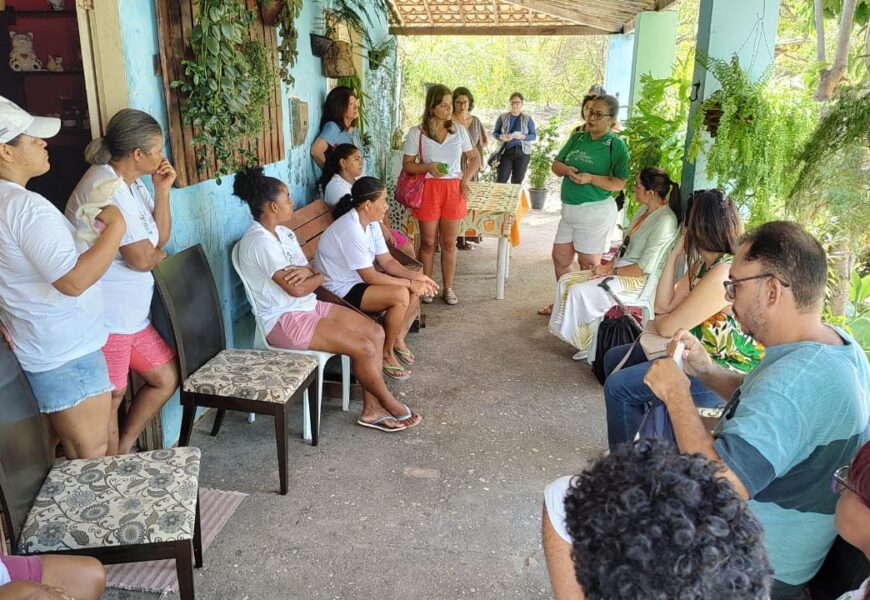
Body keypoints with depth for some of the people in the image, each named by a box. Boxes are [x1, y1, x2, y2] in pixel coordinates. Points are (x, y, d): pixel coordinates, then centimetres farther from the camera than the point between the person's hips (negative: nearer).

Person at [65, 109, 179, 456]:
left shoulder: (131, 183, 10)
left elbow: (161, 237, 10)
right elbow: (141, 259, -22)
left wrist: (162, 190, -2)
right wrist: (159, 255, 2)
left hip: (130, 313, 10)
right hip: (104, 319, -10)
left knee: (166, 378, 16)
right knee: (110, 398, 5)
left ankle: (123, 451, 31)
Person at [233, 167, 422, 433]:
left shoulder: (283, 232, 10)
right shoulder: (259, 240, -20)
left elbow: (314, 272, 9)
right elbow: (296, 288, -23)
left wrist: (308, 272, -16)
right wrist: (317, 276, -2)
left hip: (308, 306, 10)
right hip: (284, 319, -10)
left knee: (375, 331, -2)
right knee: (363, 348, -16)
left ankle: (371, 410, 3)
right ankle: (392, 407, 7)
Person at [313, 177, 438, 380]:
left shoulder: (371, 223, 2)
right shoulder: (350, 230, -27)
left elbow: (387, 261, 4)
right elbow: (370, 277, -26)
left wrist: (416, 276, -11)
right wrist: (410, 283, -20)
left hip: (358, 282, 10)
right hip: (340, 291, -10)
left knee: (414, 287, 1)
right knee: (400, 295, -25)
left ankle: (398, 339, 15)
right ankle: (386, 353, -6)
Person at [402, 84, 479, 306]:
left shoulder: (459, 130, 5)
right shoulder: (416, 132, -3)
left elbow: (474, 158, 13)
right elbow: (407, 164, -1)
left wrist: (466, 179, -2)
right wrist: (428, 167, -18)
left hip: (453, 189, 2)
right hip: (428, 189, -2)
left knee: (449, 242, 7)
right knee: (428, 242, 6)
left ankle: (448, 287, 19)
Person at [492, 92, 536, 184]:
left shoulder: (528, 119, 4)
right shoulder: (502, 117, 5)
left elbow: (534, 136, 4)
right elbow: (495, 133, 9)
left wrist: (522, 137, -16)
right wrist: (501, 137, -14)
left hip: (522, 152, 0)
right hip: (506, 151, 0)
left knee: (517, 182, 4)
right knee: (500, 180, -9)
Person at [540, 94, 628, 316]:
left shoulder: (616, 145, -11)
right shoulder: (577, 137, 7)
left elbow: (619, 183, -17)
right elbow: (555, 164, 7)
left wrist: (591, 178, -28)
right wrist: (567, 170, -15)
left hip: (596, 212, -7)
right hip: (569, 209, 7)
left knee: (588, 265, 5)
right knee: (560, 257, 16)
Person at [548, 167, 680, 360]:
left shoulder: (664, 221, -19)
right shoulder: (644, 210, 10)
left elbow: (645, 267, -22)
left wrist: (612, 271, -15)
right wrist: (610, 264, 0)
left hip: (639, 280, -10)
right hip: (619, 269, 10)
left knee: (578, 292, -22)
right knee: (566, 281, -2)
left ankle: (587, 344, -2)